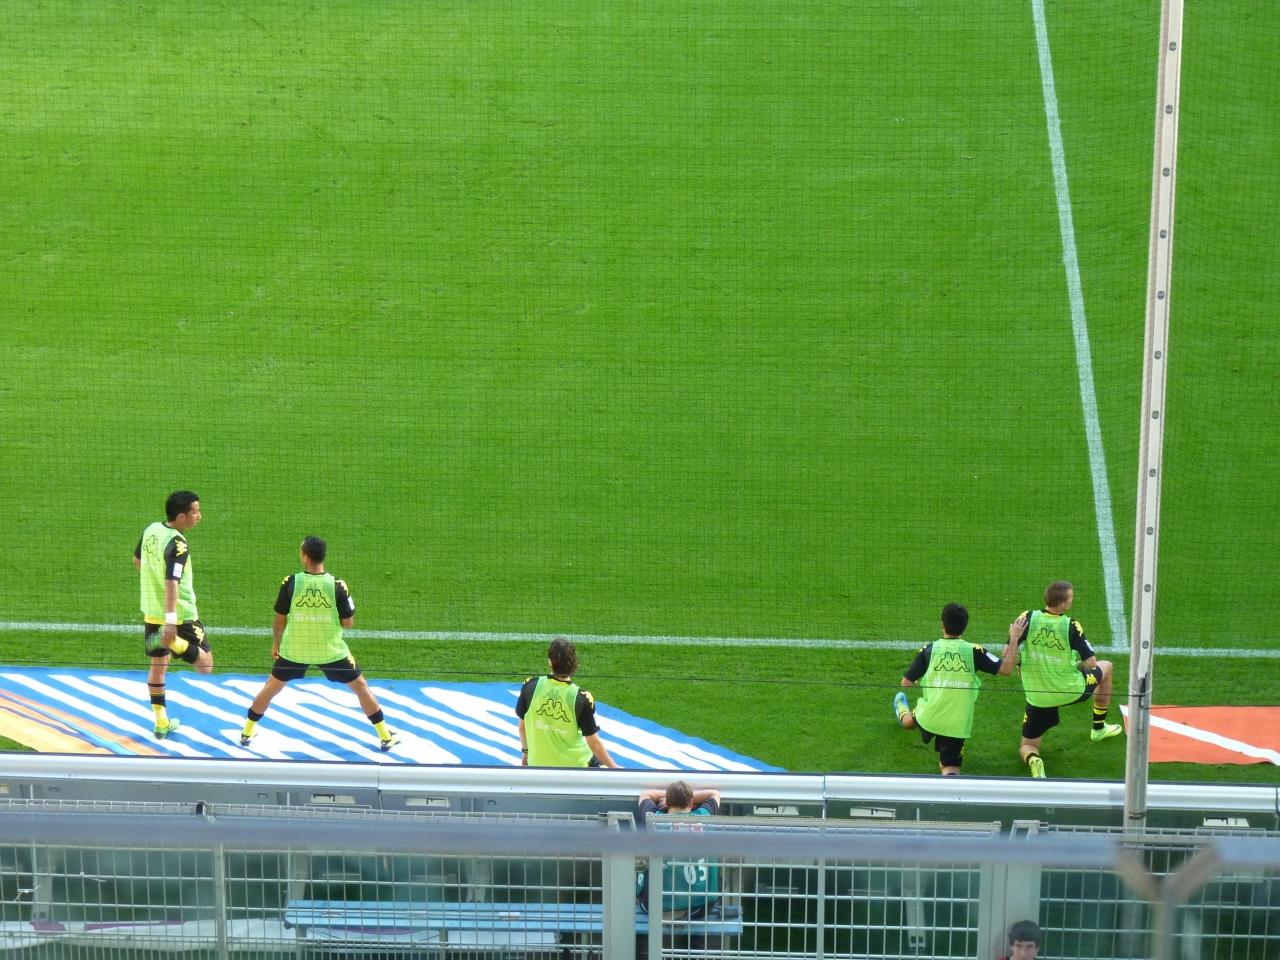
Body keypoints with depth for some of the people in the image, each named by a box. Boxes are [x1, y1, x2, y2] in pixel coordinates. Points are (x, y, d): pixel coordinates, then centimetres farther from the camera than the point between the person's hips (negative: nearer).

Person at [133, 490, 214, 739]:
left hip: (151, 613, 7)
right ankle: (177, 643, -22)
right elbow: (172, 583, -33)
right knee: (205, 666, 3)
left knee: (157, 667, 18)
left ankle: (161, 723, 23)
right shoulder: (177, 545, -23)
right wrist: (171, 621, -39)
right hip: (180, 616, -7)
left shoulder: (151, 530, 1)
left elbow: (137, 561, 18)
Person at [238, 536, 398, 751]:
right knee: (360, 685, 16)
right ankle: (385, 736, 18)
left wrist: (275, 644, 13)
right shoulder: (337, 586, -15)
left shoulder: (290, 583, -14)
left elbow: (280, 620, -4)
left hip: (294, 650, 1)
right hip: (331, 651, -1)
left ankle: (247, 732, 30)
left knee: (271, 686, 22)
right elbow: (348, 623, -8)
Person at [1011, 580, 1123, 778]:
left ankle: (1032, 759, -21)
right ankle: (1099, 728, 42)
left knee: (1027, 747, 18)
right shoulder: (1071, 626, -17)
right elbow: (1091, 663, -14)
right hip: (1071, 691, -1)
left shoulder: (1028, 618, -13)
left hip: (1038, 698, 1)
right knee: (1105, 667, 29)